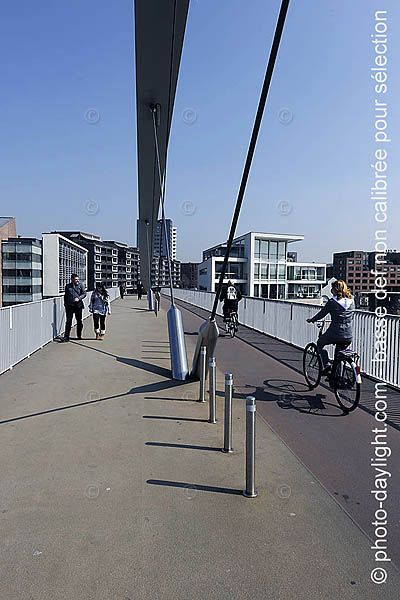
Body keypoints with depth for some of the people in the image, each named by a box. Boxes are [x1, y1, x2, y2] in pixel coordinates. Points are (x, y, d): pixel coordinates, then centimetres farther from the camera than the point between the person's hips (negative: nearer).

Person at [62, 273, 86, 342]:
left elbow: (84, 294, 0)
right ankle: (66, 337, -2)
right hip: (69, 306, 0)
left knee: (79, 321, 8)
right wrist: (65, 303, 14)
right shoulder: (67, 286, 11)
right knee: (68, 321, -3)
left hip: (78, 305, 0)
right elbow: (65, 296, 20)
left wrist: (79, 298, -16)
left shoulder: (81, 285, 5)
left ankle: (79, 336, 23)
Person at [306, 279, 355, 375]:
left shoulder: (332, 302, -9)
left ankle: (326, 365, 6)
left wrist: (311, 320, 19)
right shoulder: (352, 301, 6)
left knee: (320, 344, 22)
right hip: (348, 336, 5)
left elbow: (321, 314, 1)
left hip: (335, 333, -5)